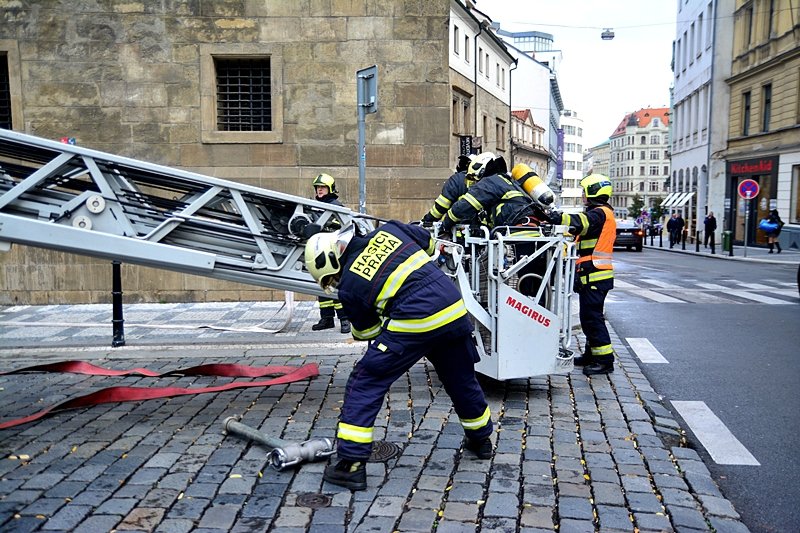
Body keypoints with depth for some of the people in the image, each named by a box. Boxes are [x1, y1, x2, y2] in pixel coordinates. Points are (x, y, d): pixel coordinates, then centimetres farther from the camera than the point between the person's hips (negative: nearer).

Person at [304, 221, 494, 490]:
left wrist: (357, 334, 37)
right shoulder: (388, 230, 9)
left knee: (365, 382, 6)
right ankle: (480, 438, 48)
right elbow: (428, 242, 24)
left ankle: (350, 463, 5)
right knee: (461, 380, 27)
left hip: (413, 325, -6)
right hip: (455, 311, 6)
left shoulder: (349, 286, 0)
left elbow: (367, 330, 14)